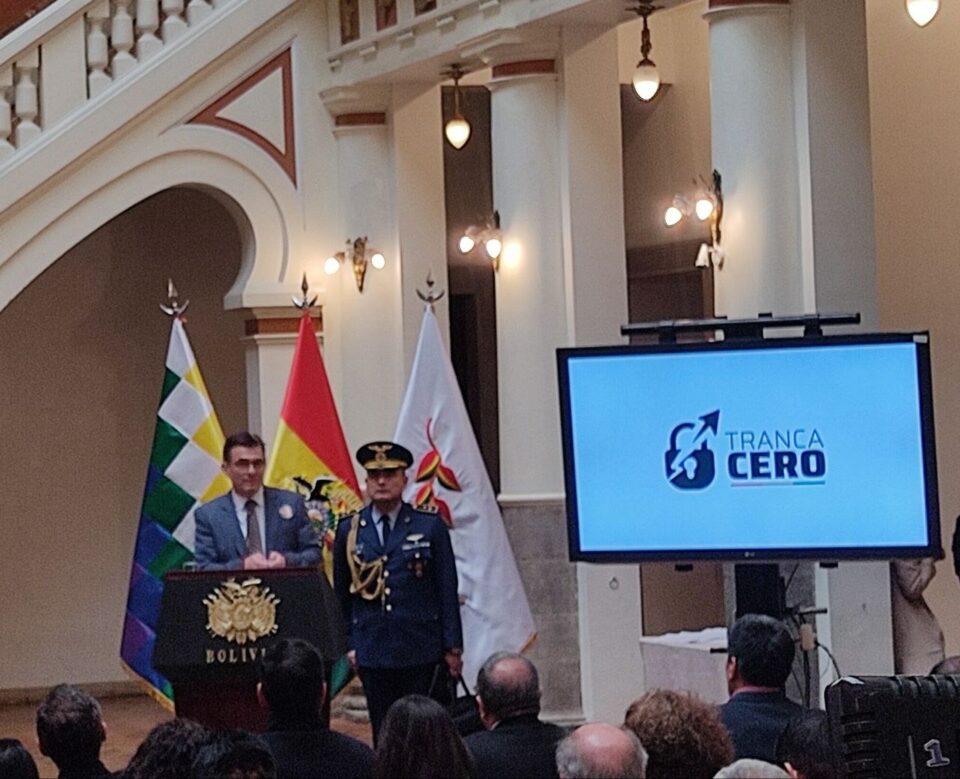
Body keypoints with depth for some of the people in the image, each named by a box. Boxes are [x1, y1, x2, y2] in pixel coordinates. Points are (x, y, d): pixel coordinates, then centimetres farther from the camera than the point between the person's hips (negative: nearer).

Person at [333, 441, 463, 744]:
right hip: (373, 654, 2)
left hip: (422, 651, -1)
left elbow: (447, 591, 3)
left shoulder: (430, 527, 3)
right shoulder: (349, 531, 8)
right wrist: (348, 644, 8)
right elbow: (342, 593, 13)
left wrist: (452, 648, -1)